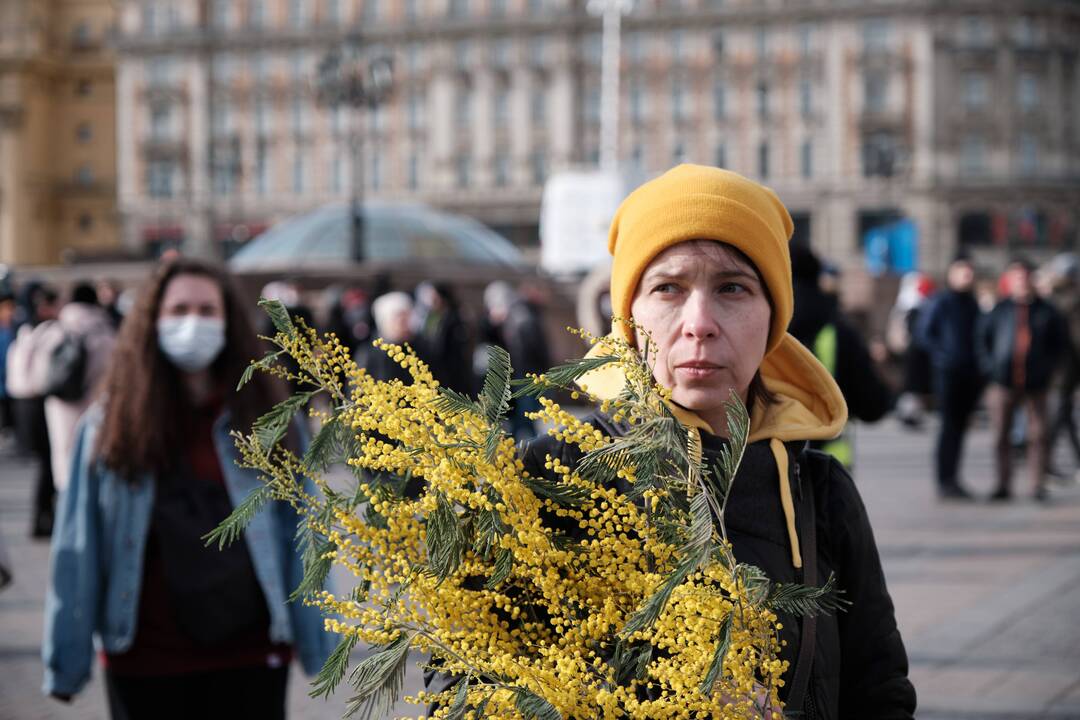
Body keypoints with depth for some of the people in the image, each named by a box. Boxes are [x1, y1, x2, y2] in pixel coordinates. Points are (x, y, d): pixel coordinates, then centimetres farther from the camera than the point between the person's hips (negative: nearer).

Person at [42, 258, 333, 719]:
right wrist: (65, 662, -4)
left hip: (249, 655, 0)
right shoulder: (108, 427, -1)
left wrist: (316, 646, -1)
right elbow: (77, 552, -2)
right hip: (143, 661, 0)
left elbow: (302, 540, 1)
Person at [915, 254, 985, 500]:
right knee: (949, 425, -7)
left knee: (960, 425, 8)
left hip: (970, 375, 6)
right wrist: (942, 355, -14)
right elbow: (922, 333, -6)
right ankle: (944, 481, -4)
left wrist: (979, 363, 8)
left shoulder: (973, 304, 14)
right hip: (948, 372, -6)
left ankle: (952, 479, 15)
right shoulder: (940, 302, -5)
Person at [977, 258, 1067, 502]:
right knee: (1002, 436, 3)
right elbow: (982, 340, 12)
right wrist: (991, 367, 1)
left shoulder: (1046, 311, 6)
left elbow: (1059, 343, 13)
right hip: (1004, 383, 0)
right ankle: (1003, 485, 11)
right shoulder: (1000, 310, 5)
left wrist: (1048, 367, 1)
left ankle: (1038, 485, 3)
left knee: (1038, 434, -2)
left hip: (1036, 383, 0)